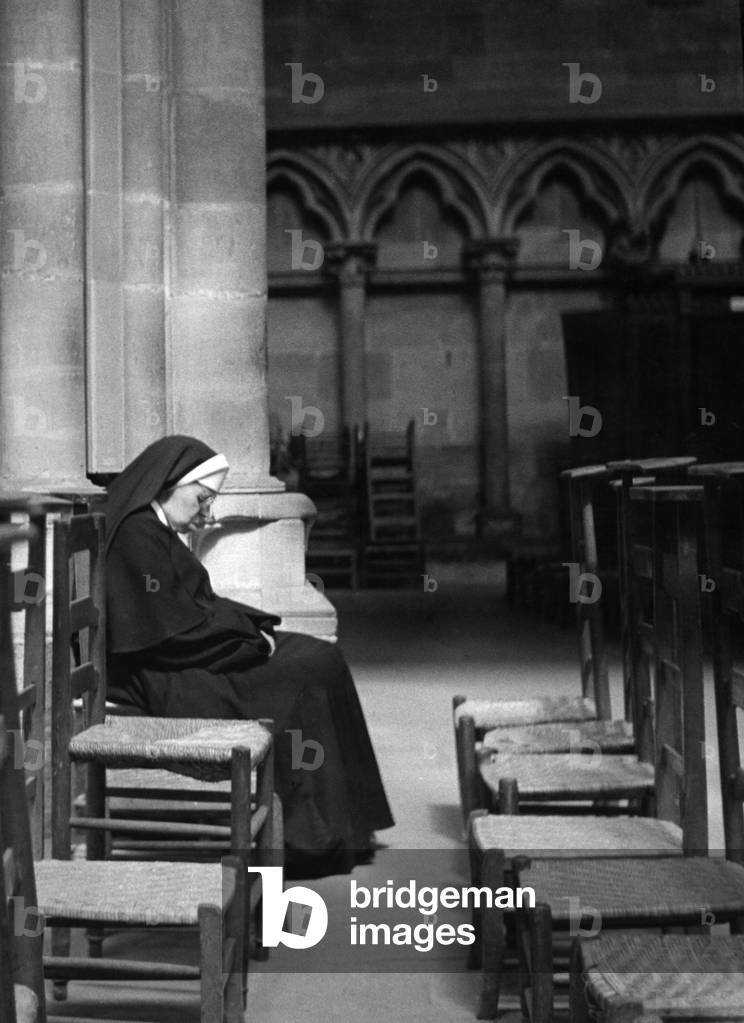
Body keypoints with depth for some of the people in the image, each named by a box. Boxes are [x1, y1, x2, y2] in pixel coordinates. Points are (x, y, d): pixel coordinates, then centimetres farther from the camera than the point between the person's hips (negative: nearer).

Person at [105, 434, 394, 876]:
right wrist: (254, 639, -11)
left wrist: (257, 625, 3)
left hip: (188, 660, 10)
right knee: (304, 676, -15)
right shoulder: (136, 535, -17)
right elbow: (173, 630, -21)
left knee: (321, 658, 2)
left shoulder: (156, 530, 15)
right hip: (163, 680, -10)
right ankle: (306, 834, -5)